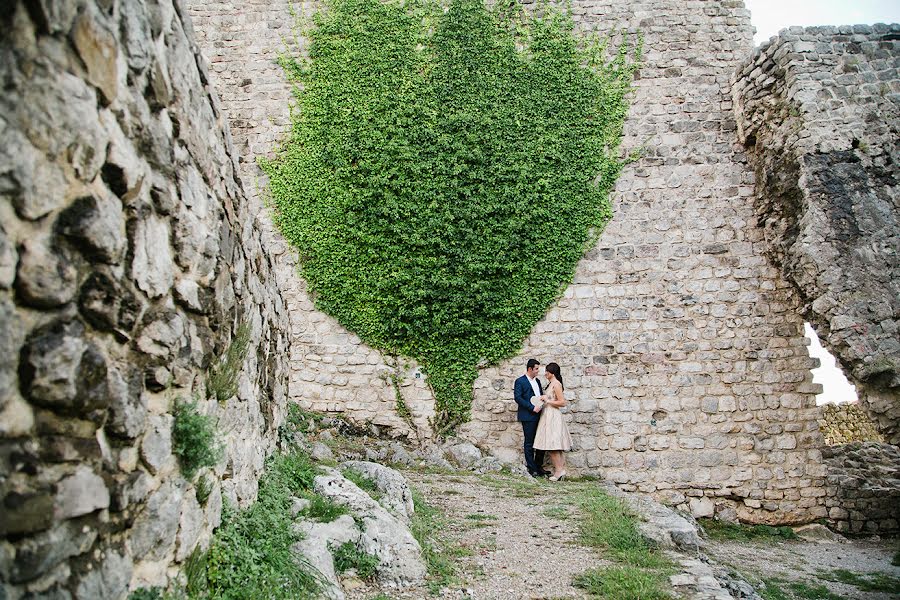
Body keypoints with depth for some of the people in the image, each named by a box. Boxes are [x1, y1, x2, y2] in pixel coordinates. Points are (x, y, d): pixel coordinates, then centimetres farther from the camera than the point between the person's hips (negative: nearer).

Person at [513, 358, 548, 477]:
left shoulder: (537, 381, 18)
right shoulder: (520, 381, -5)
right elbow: (518, 398, -13)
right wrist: (532, 408, -17)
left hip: (539, 415, 7)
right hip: (528, 416, -7)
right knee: (529, 443, 0)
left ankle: (539, 466, 17)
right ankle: (531, 468, 6)